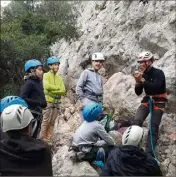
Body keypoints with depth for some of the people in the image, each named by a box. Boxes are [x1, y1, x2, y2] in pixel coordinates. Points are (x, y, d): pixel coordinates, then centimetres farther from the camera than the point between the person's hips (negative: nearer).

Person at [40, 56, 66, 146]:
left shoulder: (59, 78, 14)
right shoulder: (46, 75, 0)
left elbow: (63, 91, 4)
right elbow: (47, 86, -18)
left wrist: (53, 91, -11)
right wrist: (57, 88, -7)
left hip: (56, 102, 5)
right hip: (48, 101, -5)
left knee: (52, 122, 6)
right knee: (46, 121, -5)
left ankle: (48, 140, 12)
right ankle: (42, 140, 3)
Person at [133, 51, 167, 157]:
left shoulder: (158, 73, -12)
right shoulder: (143, 75, 1)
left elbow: (155, 87, -29)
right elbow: (138, 93, 1)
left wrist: (142, 80, -33)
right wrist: (138, 82, -16)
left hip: (158, 102, -4)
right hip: (147, 100, 4)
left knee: (153, 128, -6)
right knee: (137, 121, -15)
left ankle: (149, 153, -3)